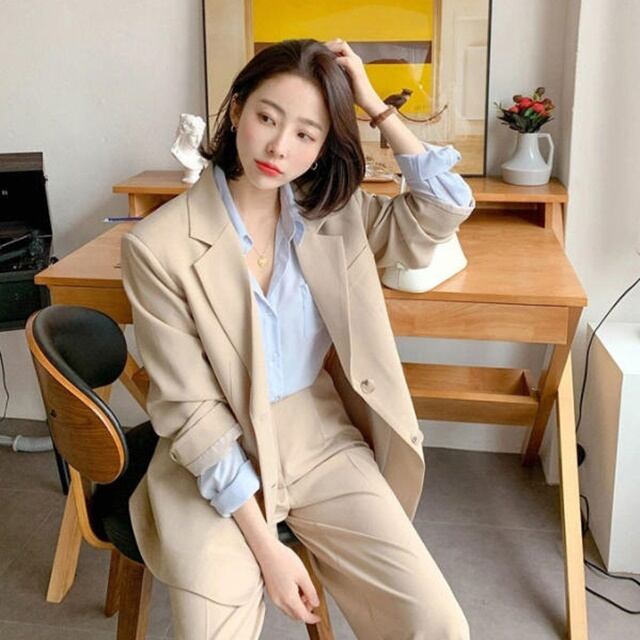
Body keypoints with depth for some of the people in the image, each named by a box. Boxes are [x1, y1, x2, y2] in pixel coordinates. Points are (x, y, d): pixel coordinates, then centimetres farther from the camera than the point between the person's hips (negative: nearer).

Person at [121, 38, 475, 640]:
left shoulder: (332, 212, -2)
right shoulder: (158, 247, -15)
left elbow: (445, 208, -4)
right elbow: (191, 411, -14)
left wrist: (375, 105, -9)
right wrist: (265, 545, -16)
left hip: (323, 441, 3)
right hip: (219, 464, -2)